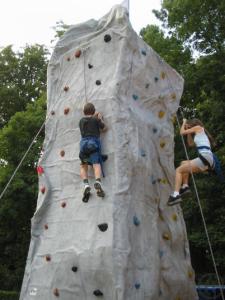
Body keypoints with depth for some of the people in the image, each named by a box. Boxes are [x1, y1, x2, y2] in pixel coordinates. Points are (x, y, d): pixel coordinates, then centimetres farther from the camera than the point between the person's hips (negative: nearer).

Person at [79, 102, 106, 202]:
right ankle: (97, 182, -37)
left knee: (83, 166, 10)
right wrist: (100, 118, 25)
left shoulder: (81, 121, 16)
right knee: (96, 164, -13)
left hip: (83, 143, 3)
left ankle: (86, 185, -8)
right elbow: (104, 128, 14)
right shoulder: (95, 119, 5)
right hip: (93, 142, -3)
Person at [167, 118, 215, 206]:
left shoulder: (198, 127, 7)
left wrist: (184, 122, 24)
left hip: (205, 157, -9)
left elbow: (182, 132, 7)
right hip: (208, 160, 9)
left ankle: (176, 195, -16)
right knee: (184, 163, 28)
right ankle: (185, 186, 17)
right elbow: (190, 144, 39)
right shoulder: (200, 134, 30)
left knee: (178, 170, -4)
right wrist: (188, 132, 33)